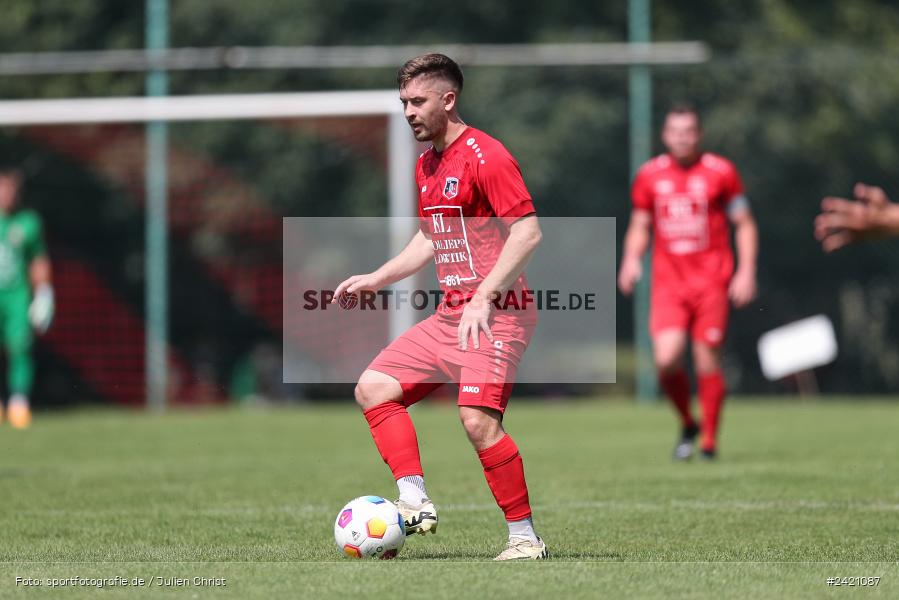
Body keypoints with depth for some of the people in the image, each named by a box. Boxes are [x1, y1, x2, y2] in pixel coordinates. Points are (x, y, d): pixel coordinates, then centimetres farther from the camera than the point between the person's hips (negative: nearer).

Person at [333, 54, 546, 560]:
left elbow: (528, 232, -19)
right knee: (373, 388, 3)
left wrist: (483, 298, -25)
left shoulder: (485, 156, -12)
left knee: (479, 419, -22)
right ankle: (416, 505, -1)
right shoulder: (427, 165, 17)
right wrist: (375, 279, 19)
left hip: (495, 315, -10)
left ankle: (525, 537, -11)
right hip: (450, 317, 10)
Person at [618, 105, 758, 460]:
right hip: (667, 283, 2)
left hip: (711, 281, -2)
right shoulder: (649, 176, 8)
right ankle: (687, 424, 11)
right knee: (666, 360, -15)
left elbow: (744, 224, 6)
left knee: (707, 362, -4)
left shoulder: (720, 172, 1)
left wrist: (746, 272, -4)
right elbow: (640, 225, 19)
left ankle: (709, 441, 10)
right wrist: (632, 259, 0)